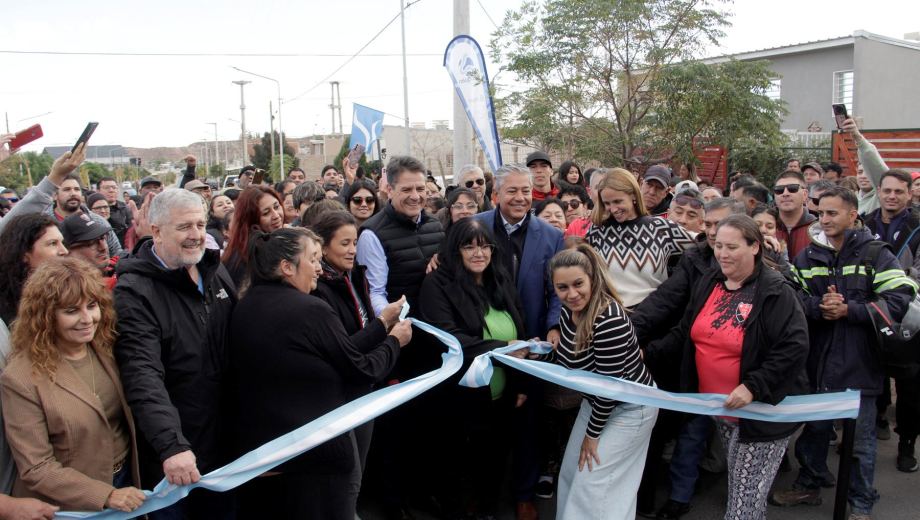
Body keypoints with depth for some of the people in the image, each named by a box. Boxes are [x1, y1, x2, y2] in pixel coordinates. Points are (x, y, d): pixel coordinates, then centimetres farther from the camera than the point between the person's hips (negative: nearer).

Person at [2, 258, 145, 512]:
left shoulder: (106, 349, -4)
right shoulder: (20, 378, -20)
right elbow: (36, 468, -18)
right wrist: (106, 496, -23)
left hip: (128, 484, 5)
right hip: (72, 508, -5)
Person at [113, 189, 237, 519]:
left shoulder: (217, 273, 4)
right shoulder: (135, 292, -18)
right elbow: (143, 377, -28)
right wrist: (171, 446, -38)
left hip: (224, 443, 6)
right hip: (170, 457, -6)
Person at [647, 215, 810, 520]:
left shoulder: (776, 293, -16)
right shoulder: (707, 284, 4)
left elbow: (794, 347, -22)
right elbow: (686, 335, 13)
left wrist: (753, 387, -28)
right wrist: (649, 352, 0)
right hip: (718, 408, 7)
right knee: (740, 489, 21)